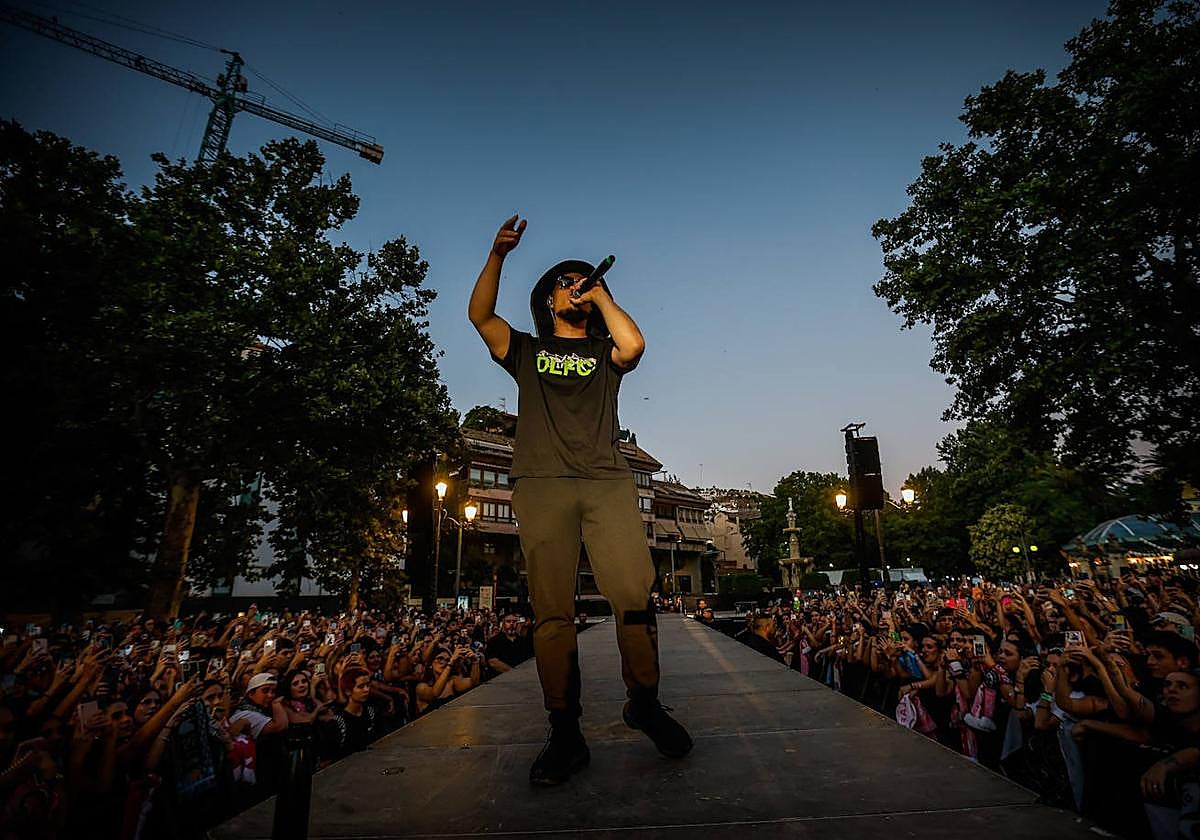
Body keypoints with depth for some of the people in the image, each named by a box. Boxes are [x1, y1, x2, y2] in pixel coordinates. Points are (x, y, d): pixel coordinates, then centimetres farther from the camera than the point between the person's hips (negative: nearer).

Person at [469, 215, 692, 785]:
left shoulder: (604, 352, 24)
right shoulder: (526, 352, 25)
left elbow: (634, 344, 0)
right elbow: (479, 315, 10)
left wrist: (600, 293, 14)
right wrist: (497, 255, 0)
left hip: (607, 482, 0)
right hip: (542, 484, 0)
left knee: (634, 595, -11)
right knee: (551, 611, -6)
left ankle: (643, 703, 9)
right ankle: (565, 734, 2)